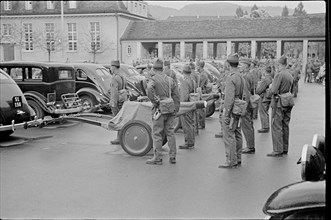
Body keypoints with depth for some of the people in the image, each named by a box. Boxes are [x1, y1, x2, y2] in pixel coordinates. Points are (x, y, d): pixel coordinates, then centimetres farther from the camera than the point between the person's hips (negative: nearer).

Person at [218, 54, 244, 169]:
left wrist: (227, 114, -19)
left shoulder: (231, 78, -17)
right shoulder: (241, 77, 10)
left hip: (231, 110, -9)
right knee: (237, 135, 13)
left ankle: (231, 161, -1)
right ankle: (237, 159, 21)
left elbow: (230, 98, -22)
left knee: (229, 136, -4)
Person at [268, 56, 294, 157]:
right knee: (285, 126, 14)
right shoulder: (290, 75, 9)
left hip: (279, 103, -8)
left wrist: (270, 89, 0)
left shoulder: (279, 74, -15)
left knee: (276, 127, -3)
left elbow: (274, 90, -20)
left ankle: (278, 150, -2)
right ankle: (285, 149, 22)